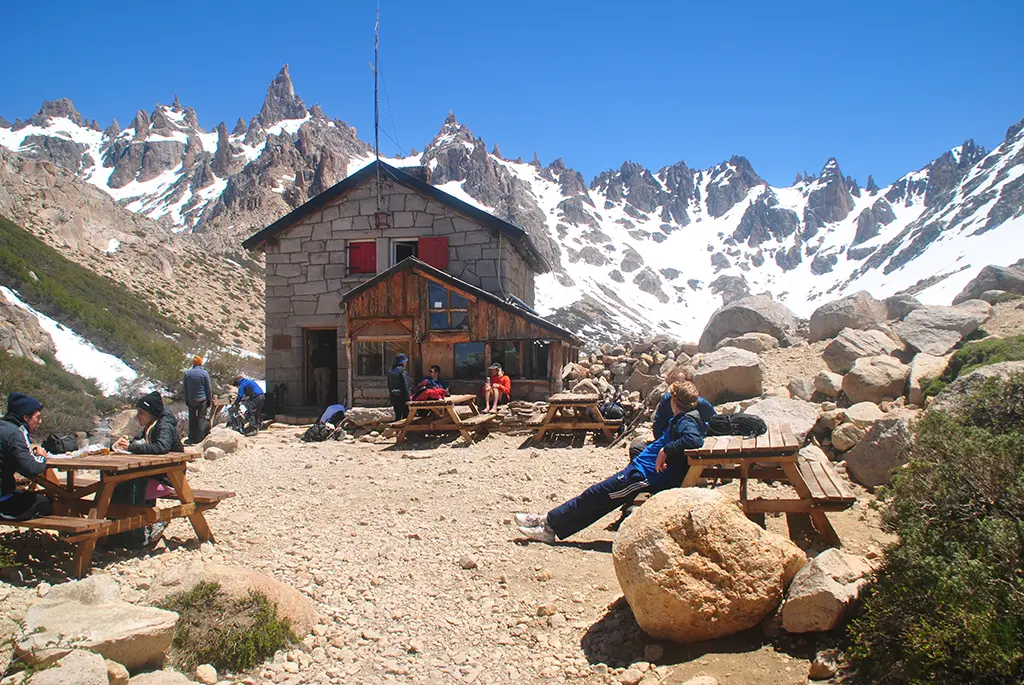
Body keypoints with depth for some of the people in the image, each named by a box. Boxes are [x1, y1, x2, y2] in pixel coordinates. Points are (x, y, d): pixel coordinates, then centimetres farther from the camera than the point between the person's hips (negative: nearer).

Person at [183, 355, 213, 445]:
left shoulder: (187, 373, 2)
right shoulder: (204, 373, -7)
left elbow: (185, 388, 8)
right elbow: (208, 388, -4)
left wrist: (186, 400, 15)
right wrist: (209, 399, 5)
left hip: (191, 400, 3)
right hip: (202, 399, -3)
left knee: (192, 419, 11)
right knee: (202, 418, 2)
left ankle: (192, 439, 16)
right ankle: (199, 439, -3)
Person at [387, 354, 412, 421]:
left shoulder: (390, 370, 9)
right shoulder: (402, 370, -13)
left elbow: (389, 385, 14)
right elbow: (405, 386, -16)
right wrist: (407, 399, -14)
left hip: (393, 396, 7)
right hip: (401, 396, -7)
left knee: (397, 415, 13)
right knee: (405, 415, 0)